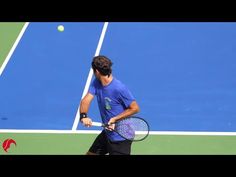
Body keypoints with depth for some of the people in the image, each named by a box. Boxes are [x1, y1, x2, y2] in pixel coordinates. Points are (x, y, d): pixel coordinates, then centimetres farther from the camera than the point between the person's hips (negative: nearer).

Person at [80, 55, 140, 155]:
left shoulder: (119, 88, -26)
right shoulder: (96, 83, -4)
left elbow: (135, 108, -20)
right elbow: (86, 100, -14)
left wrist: (115, 119, -25)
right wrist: (83, 116, -33)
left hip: (121, 137, -8)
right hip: (107, 134, 8)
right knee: (90, 153, 21)